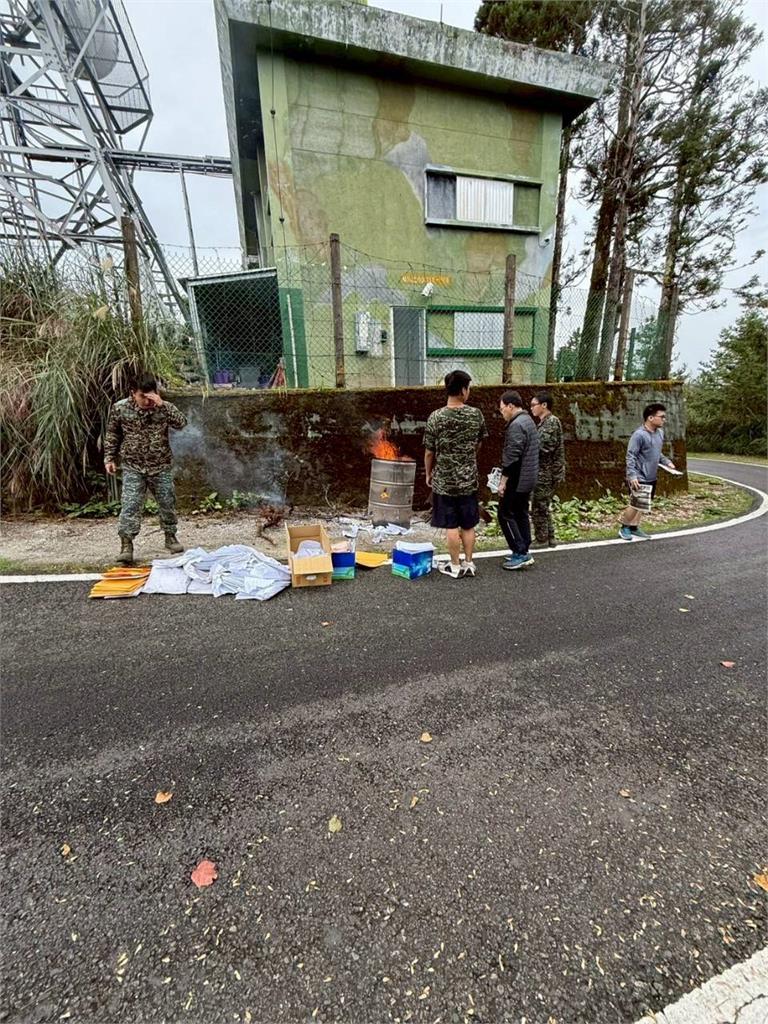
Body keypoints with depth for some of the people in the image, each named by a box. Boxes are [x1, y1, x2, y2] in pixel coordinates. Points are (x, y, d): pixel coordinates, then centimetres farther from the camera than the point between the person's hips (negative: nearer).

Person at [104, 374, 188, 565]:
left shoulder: (164, 407, -6)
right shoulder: (119, 408, -4)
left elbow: (181, 423, -22)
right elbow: (112, 435, 7)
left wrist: (162, 405, -28)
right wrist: (109, 458, 5)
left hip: (161, 466, 1)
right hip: (133, 467, -1)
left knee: (167, 502, 9)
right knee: (130, 505, -8)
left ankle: (170, 536, 27)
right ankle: (126, 545, -3)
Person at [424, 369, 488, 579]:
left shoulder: (436, 417, -12)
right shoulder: (476, 414, -4)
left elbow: (429, 452, -7)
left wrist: (428, 474, 9)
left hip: (444, 480, -2)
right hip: (469, 479, 3)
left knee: (451, 526, 6)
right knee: (468, 525, 13)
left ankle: (455, 566, 15)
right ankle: (469, 564, 23)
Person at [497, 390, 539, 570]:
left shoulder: (516, 425, -18)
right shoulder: (528, 420, 15)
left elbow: (512, 457, -23)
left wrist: (503, 480, -18)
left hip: (517, 480, -10)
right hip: (527, 479, 10)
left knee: (506, 515, -3)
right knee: (521, 514, 14)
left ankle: (520, 553, -2)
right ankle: (523, 552, 20)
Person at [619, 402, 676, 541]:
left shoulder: (660, 433, 8)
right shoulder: (639, 434, -18)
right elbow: (630, 456, -19)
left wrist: (667, 462, 5)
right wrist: (632, 475, -25)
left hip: (651, 477, 9)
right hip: (639, 478, -8)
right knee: (636, 505, -3)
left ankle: (634, 528, 25)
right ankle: (624, 527, 15)